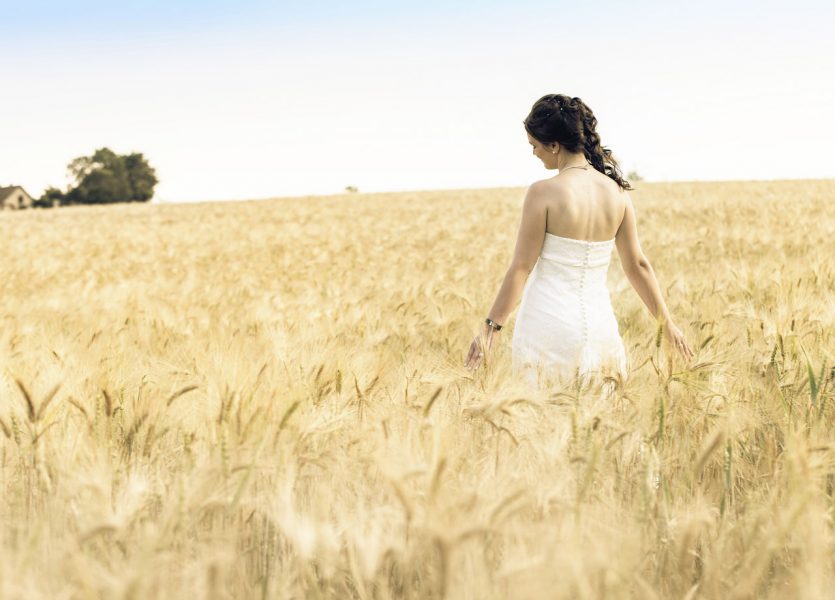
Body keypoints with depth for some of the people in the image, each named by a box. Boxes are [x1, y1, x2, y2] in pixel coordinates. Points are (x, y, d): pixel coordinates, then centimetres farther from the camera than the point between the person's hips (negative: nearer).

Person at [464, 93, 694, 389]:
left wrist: (491, 326, -3)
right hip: (599, 322, 5)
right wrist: (667, 322, 18)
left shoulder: (543, 192, -12)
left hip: (548, 323, -5)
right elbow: (637, 265, 8)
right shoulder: (617, 192, 3)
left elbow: (521, 267, -10)